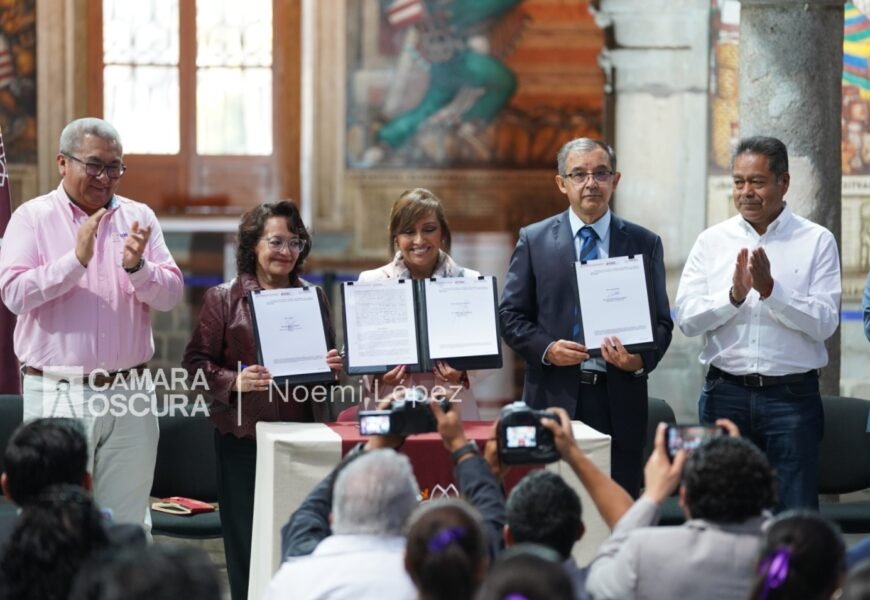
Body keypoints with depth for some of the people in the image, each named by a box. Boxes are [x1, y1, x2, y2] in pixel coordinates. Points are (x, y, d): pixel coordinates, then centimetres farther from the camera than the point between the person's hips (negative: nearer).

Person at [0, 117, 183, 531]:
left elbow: (170, 294, 4)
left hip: (130, 393, 3)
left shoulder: (139, 218, 10)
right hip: (58, 395, -3)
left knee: (128, 522, 6)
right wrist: (76, 260, -19)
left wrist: (137, 267, -15)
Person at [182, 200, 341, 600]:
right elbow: (197, 362, -1)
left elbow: (328, 356, 19)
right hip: (244, 435, -2)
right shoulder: (223, 298, 1)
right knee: (246, 541, 2)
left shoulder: (312, 297, 11)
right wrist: (234, 381, -18)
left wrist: (332, 368, -3)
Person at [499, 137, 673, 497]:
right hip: (555, 396, -1)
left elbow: (661, 322, 9)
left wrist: (641, 360, -11)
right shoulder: (534, 240, 8)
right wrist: (547, 349, -12)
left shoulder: (645, 244, 10)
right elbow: (510, 315, 7)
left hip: (620, 401, 1)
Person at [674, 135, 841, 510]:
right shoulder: (712, 242, 7)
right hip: (726, 393, 2)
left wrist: (770, 289, -19)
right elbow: (686, 318, -1)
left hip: (792, 395, -2)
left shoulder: (817, 241, 1)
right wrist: (735, 294, -17)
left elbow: (825, 323, -8)